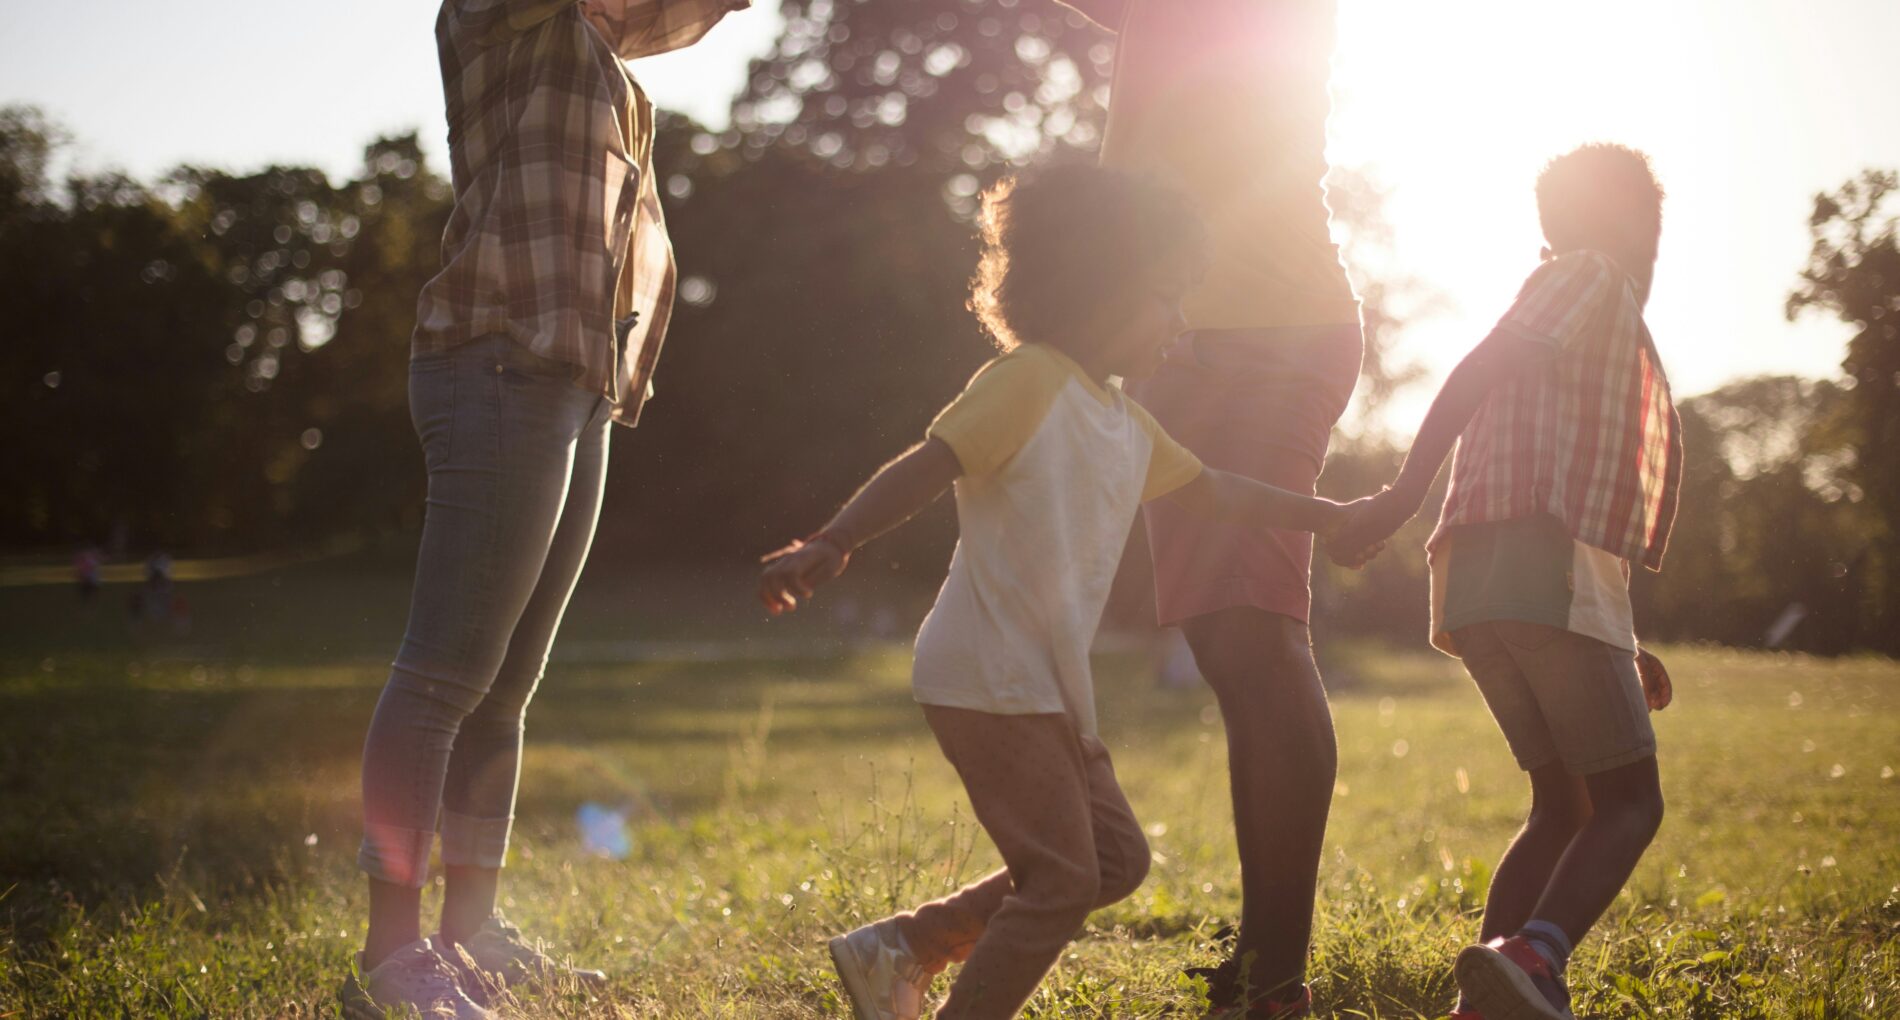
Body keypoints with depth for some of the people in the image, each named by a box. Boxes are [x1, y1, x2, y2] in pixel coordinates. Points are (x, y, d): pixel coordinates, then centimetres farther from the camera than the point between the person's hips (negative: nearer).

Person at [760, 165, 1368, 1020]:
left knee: (1116, 859, 12)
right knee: (1061, 877, -8)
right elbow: (925, 468, -22)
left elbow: (1218, 494, 28)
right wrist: (828, 546, -35)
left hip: (1049, 689, 10)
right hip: (988, 679, -10)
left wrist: (1337, 517, 34)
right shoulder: (1030, 381, -12)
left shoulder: (1129, 426, 16)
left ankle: (900, 948, 15)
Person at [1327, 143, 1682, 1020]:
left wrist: (1623, 648, 31)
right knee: (1630, 802, -6)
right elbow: (1480, 368, -15)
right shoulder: (1593, 279, 4)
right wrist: (1407, 490, -27)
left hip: (1478, 585, 9)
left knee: (1563, 806, 12)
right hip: (1550, 577, -9)